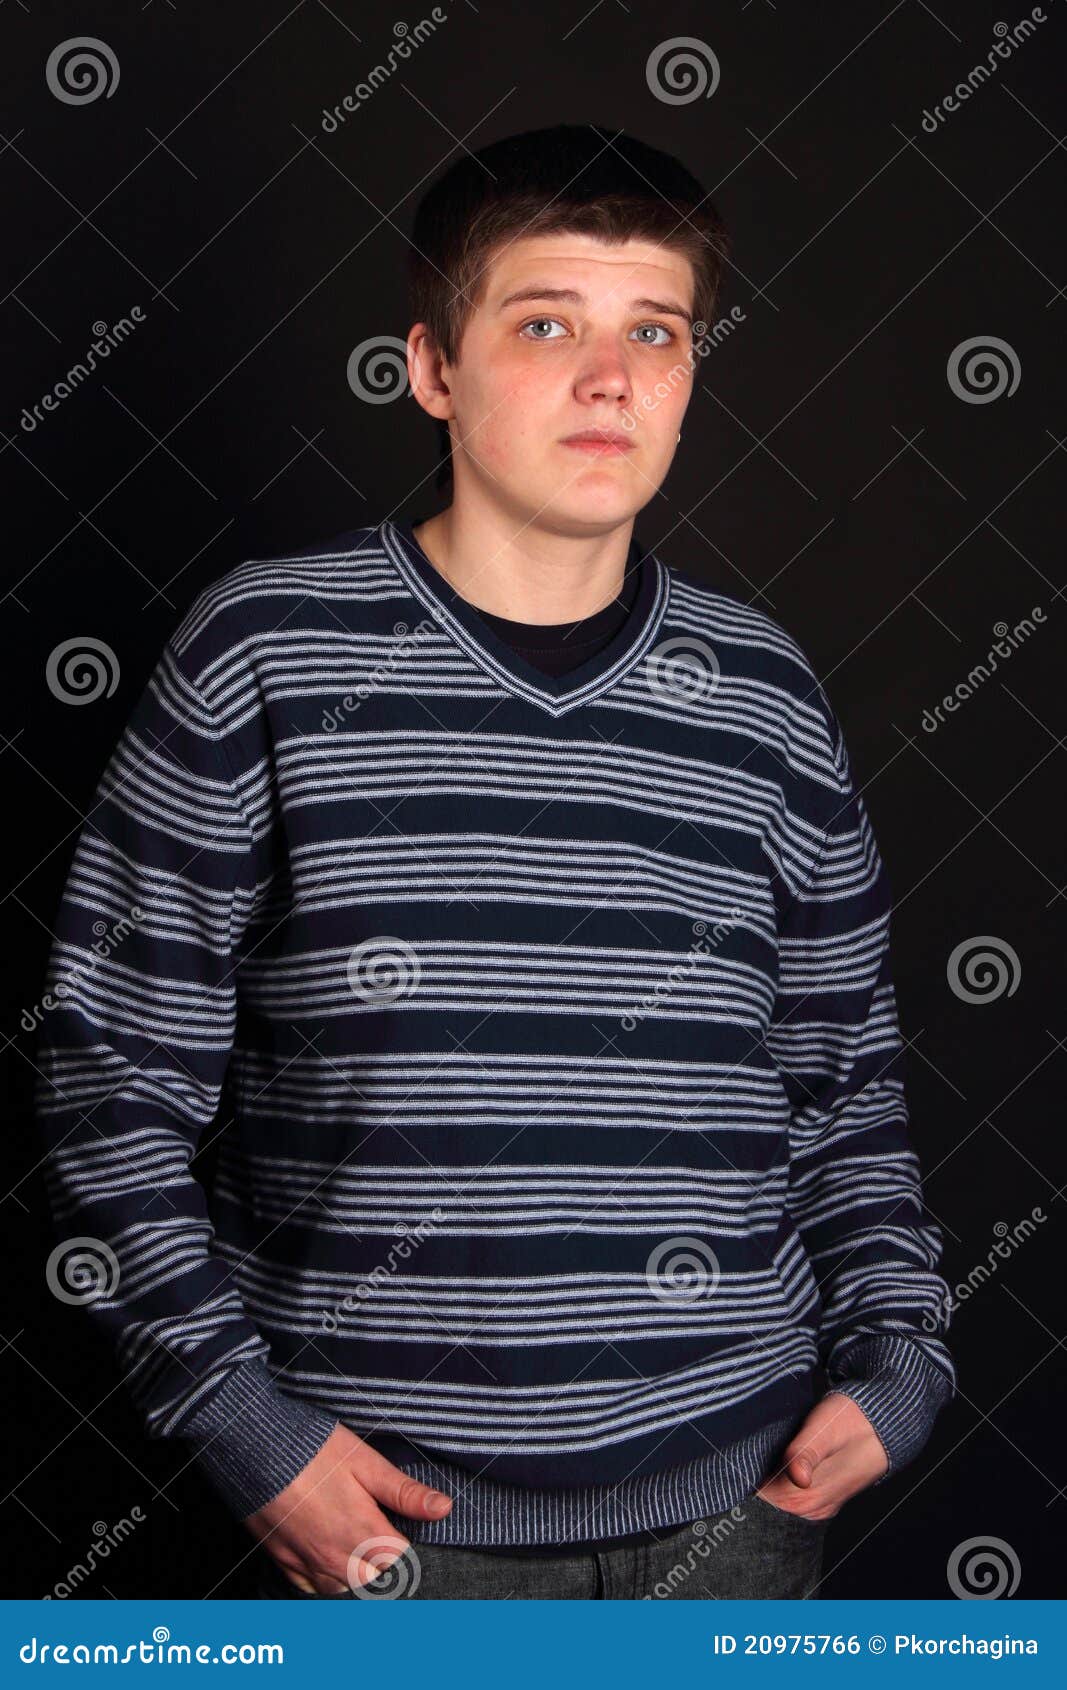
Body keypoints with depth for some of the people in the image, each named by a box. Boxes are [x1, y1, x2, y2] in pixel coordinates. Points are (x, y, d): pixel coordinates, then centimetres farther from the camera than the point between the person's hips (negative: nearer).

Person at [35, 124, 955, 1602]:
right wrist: (237, 1416, -8)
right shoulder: (267, 653, -5)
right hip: (378, 1502, -2)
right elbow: (115, 1068, -3)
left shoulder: (763, 693, 3)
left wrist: (894, 1361, 1)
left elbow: (849, 1082, 12)